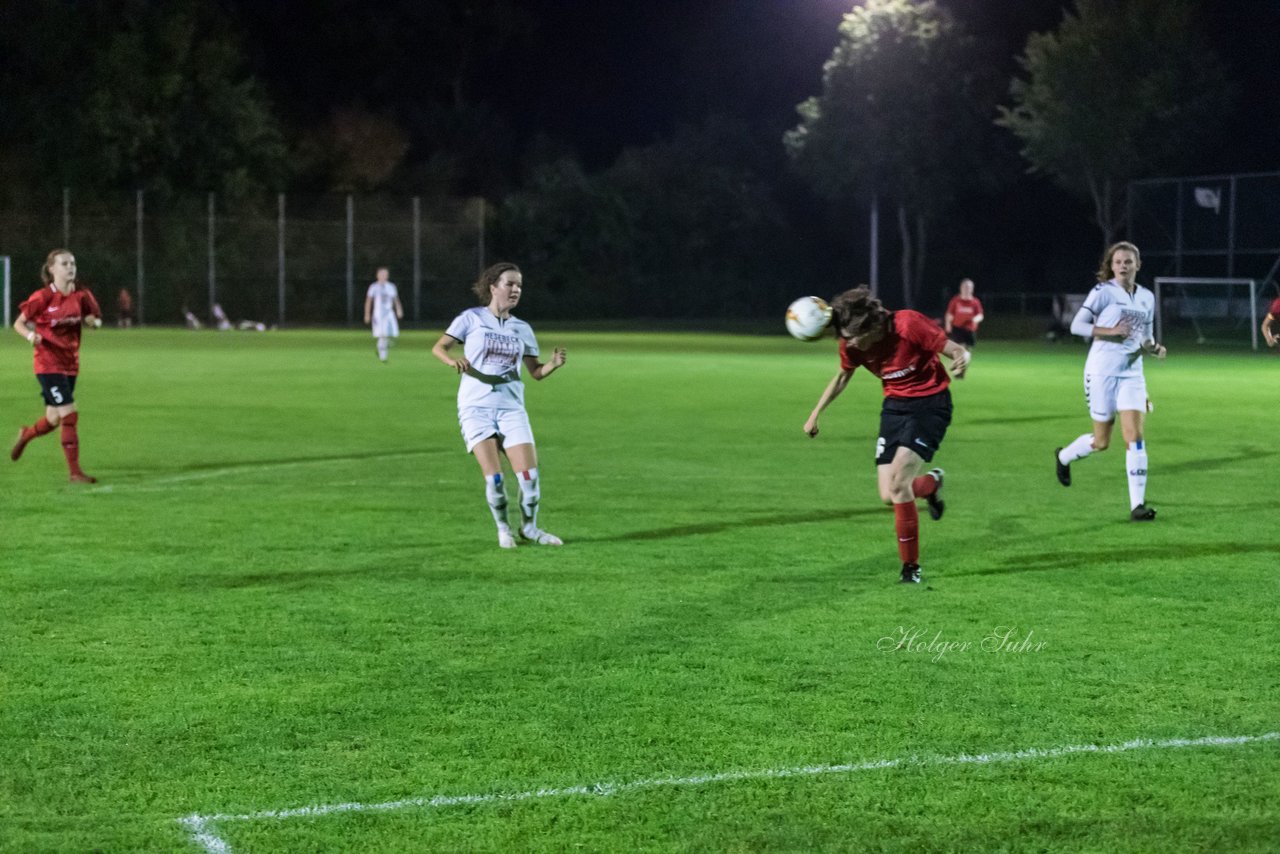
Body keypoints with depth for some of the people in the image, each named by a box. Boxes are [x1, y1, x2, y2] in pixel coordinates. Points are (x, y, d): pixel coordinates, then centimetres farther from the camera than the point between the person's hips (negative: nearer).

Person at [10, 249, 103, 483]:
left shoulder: (80, 296, 1)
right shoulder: (43, 297, -13)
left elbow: (94, 320, 14)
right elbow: (18, 323, -5)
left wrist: (93, 321, -10)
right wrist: (31, 335, -26)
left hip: (70, 364, 6)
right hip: (48, 364, -6)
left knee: (53, 420, 14)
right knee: (70, 415, -15)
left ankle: (25, 435, 47)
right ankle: (75, 472, -9)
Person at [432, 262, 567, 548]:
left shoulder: (522, 329, 11)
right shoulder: (471, 318, 1)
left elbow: (536, 372, 15)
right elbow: (438, 347, -1)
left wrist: (553, 364, -6)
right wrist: (453, 360, -22)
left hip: (511, 408, 3)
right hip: (476, 407, -3)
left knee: (529, 473, -8)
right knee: (494, 477, -12)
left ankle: (529, 527, 16)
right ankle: (503, 528, 12)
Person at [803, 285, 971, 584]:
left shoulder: (908, 324, -25)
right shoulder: (852, 344, -8)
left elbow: (957, 350, -20)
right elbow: (842, 376, 13)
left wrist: (962, 359, -43)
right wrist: (816, 413, 12)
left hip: (930, 403, -5)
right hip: (895, 405, 5)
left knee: (898, 482, -22)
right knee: (888, 496, -3)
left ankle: (911, 567, -8)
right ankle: (931, 483, 33)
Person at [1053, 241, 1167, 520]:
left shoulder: (1147, 297, 10)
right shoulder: (1103, 291, -6)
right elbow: (1077, 325, -8)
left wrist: (1154, 348, -3)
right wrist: (1110, 331, -20)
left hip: (1132, 373, 4)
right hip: (1102, 371, -4)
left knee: (1135, 436, -10)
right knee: (1101, 441, 5)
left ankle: (1137, 505, -10)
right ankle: (1064, 457, 38)